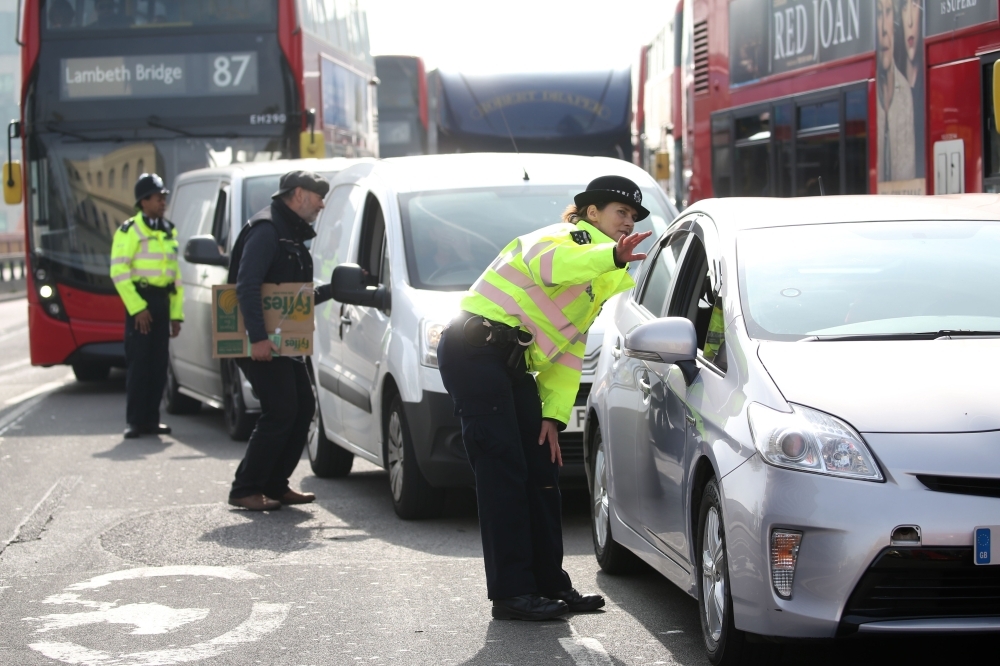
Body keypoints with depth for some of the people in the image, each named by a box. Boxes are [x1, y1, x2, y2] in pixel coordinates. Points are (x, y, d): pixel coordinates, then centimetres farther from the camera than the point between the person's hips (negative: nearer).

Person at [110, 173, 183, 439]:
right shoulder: (129, 231, -5)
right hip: (140, 301, -6)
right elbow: (118, 272, -11)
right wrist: (137, 308, -16)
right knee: (138, 364, -6)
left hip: (162, 301, 6)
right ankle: (134, 421, -3)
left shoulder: (168, 233, 16)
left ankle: (151, 419, 10)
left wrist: (176, 313, 12)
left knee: (158, 364, 5)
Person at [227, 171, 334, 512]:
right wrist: (258, 338, -31)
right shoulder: (266, 230, -12)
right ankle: (246, 489, -4)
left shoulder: (292, 235, 21)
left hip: (283, 341, 10)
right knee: (280, 412, -11)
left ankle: (275, 485, 15)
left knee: (303, 407, 8)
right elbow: (247, 286, -23)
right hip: (261, 342, -10)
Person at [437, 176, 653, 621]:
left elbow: (568, 350, 20)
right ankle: (511, 592, -10)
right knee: (504, 472, -11)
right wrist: (612, 256, -49)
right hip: (476, 349, -10)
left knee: (541, 472, 8)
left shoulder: (599, 283, 22)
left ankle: (550, 584, 13)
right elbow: (546, 264, -34)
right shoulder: (570, 236, -7)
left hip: (511, 367, 10)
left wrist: (554, 414, 10)